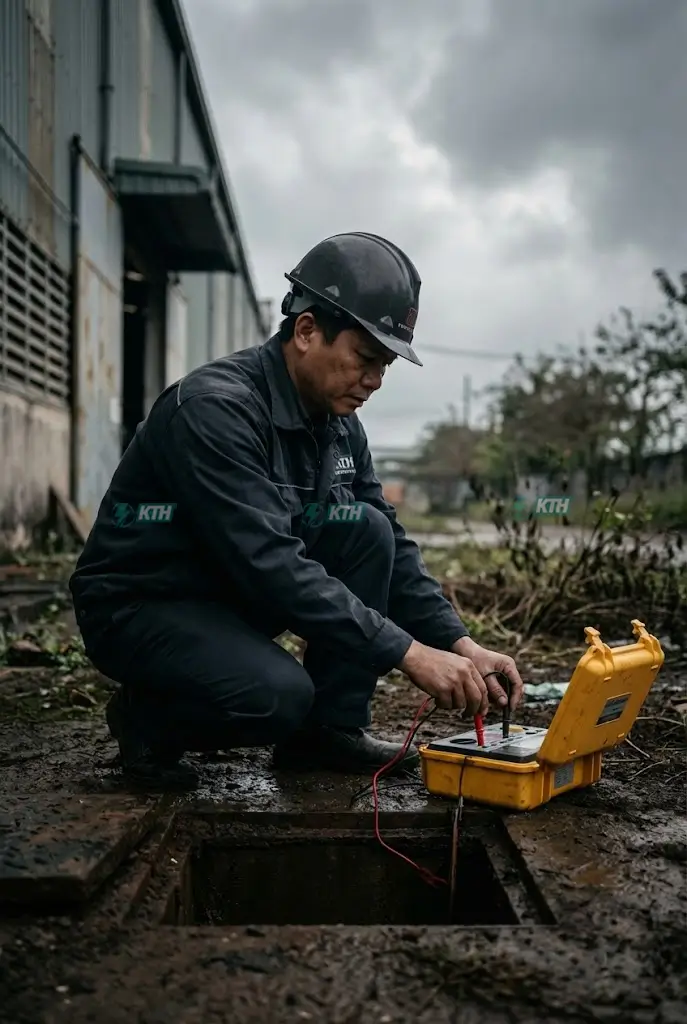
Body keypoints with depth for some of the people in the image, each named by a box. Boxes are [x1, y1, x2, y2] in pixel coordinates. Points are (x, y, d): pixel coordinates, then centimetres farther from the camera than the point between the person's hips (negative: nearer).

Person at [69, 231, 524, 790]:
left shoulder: (339, 422, -1)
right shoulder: (216, 407, -27)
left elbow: (391, 546, 2)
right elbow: (271, 565, -34)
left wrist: (461, 644, -11)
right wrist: (408, 653, -33)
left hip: (234, 594, 8)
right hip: (139, 604, -8)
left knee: (365, 528, -11)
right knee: (279, 695, -33)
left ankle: (331, 728, -2)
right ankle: (149, 718, -1)